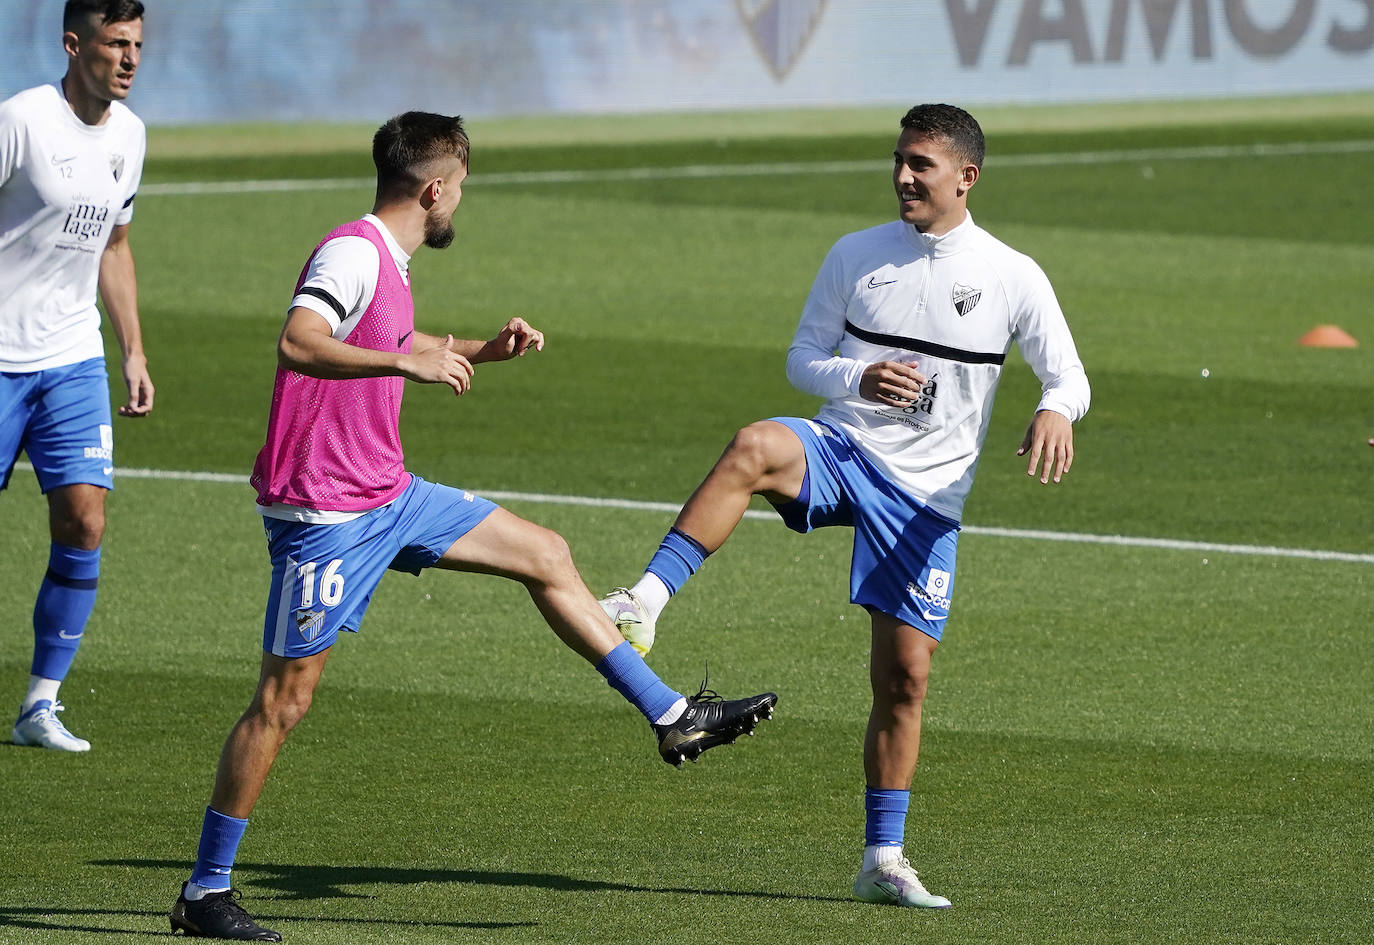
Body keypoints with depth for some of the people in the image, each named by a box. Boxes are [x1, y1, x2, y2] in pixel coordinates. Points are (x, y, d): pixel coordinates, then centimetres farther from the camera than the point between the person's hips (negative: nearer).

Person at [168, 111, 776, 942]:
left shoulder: (387, 263, 12)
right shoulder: (353, 252, -17)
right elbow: (297, 344, -35)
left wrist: (485, 352, 25)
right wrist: (408, 362, -41)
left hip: (390, 496, 10)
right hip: (325, 513, -10)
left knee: (545, 555, 13)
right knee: (286, 699, -7)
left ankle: (671, 718, 21)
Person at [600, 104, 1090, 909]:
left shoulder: (1013, 278, 1)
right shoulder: (858, 256, 5)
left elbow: (1068, 375, 3)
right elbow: (802, 359, 9)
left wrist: (1057, 411, -22)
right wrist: (859, 379, -13)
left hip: (927, 495, 0)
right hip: (843, 449, 0)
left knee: (906, 675, 0)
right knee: (753, 449, -36)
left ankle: (884, 861, 13)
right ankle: (645, 604, -44)